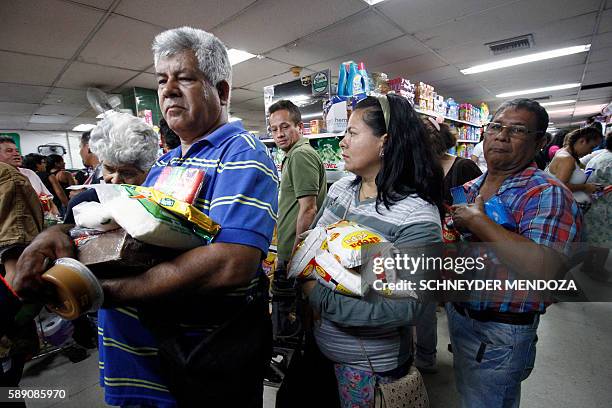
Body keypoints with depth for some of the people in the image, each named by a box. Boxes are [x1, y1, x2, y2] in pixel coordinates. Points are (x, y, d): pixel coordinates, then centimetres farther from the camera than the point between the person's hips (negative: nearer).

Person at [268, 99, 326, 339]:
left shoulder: (301, 154, -15)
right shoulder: (293, 155, 19)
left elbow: (308, 209, -23)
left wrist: (293, 255, -19)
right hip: (292, 255, 11)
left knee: (285, 328, 4)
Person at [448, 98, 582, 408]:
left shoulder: (548, 195, -19)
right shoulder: (468, 189, 3)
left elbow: (544, 269, -35)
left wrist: (477, 221, -28)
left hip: (497, 336, -6)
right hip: (457, 313, 6)